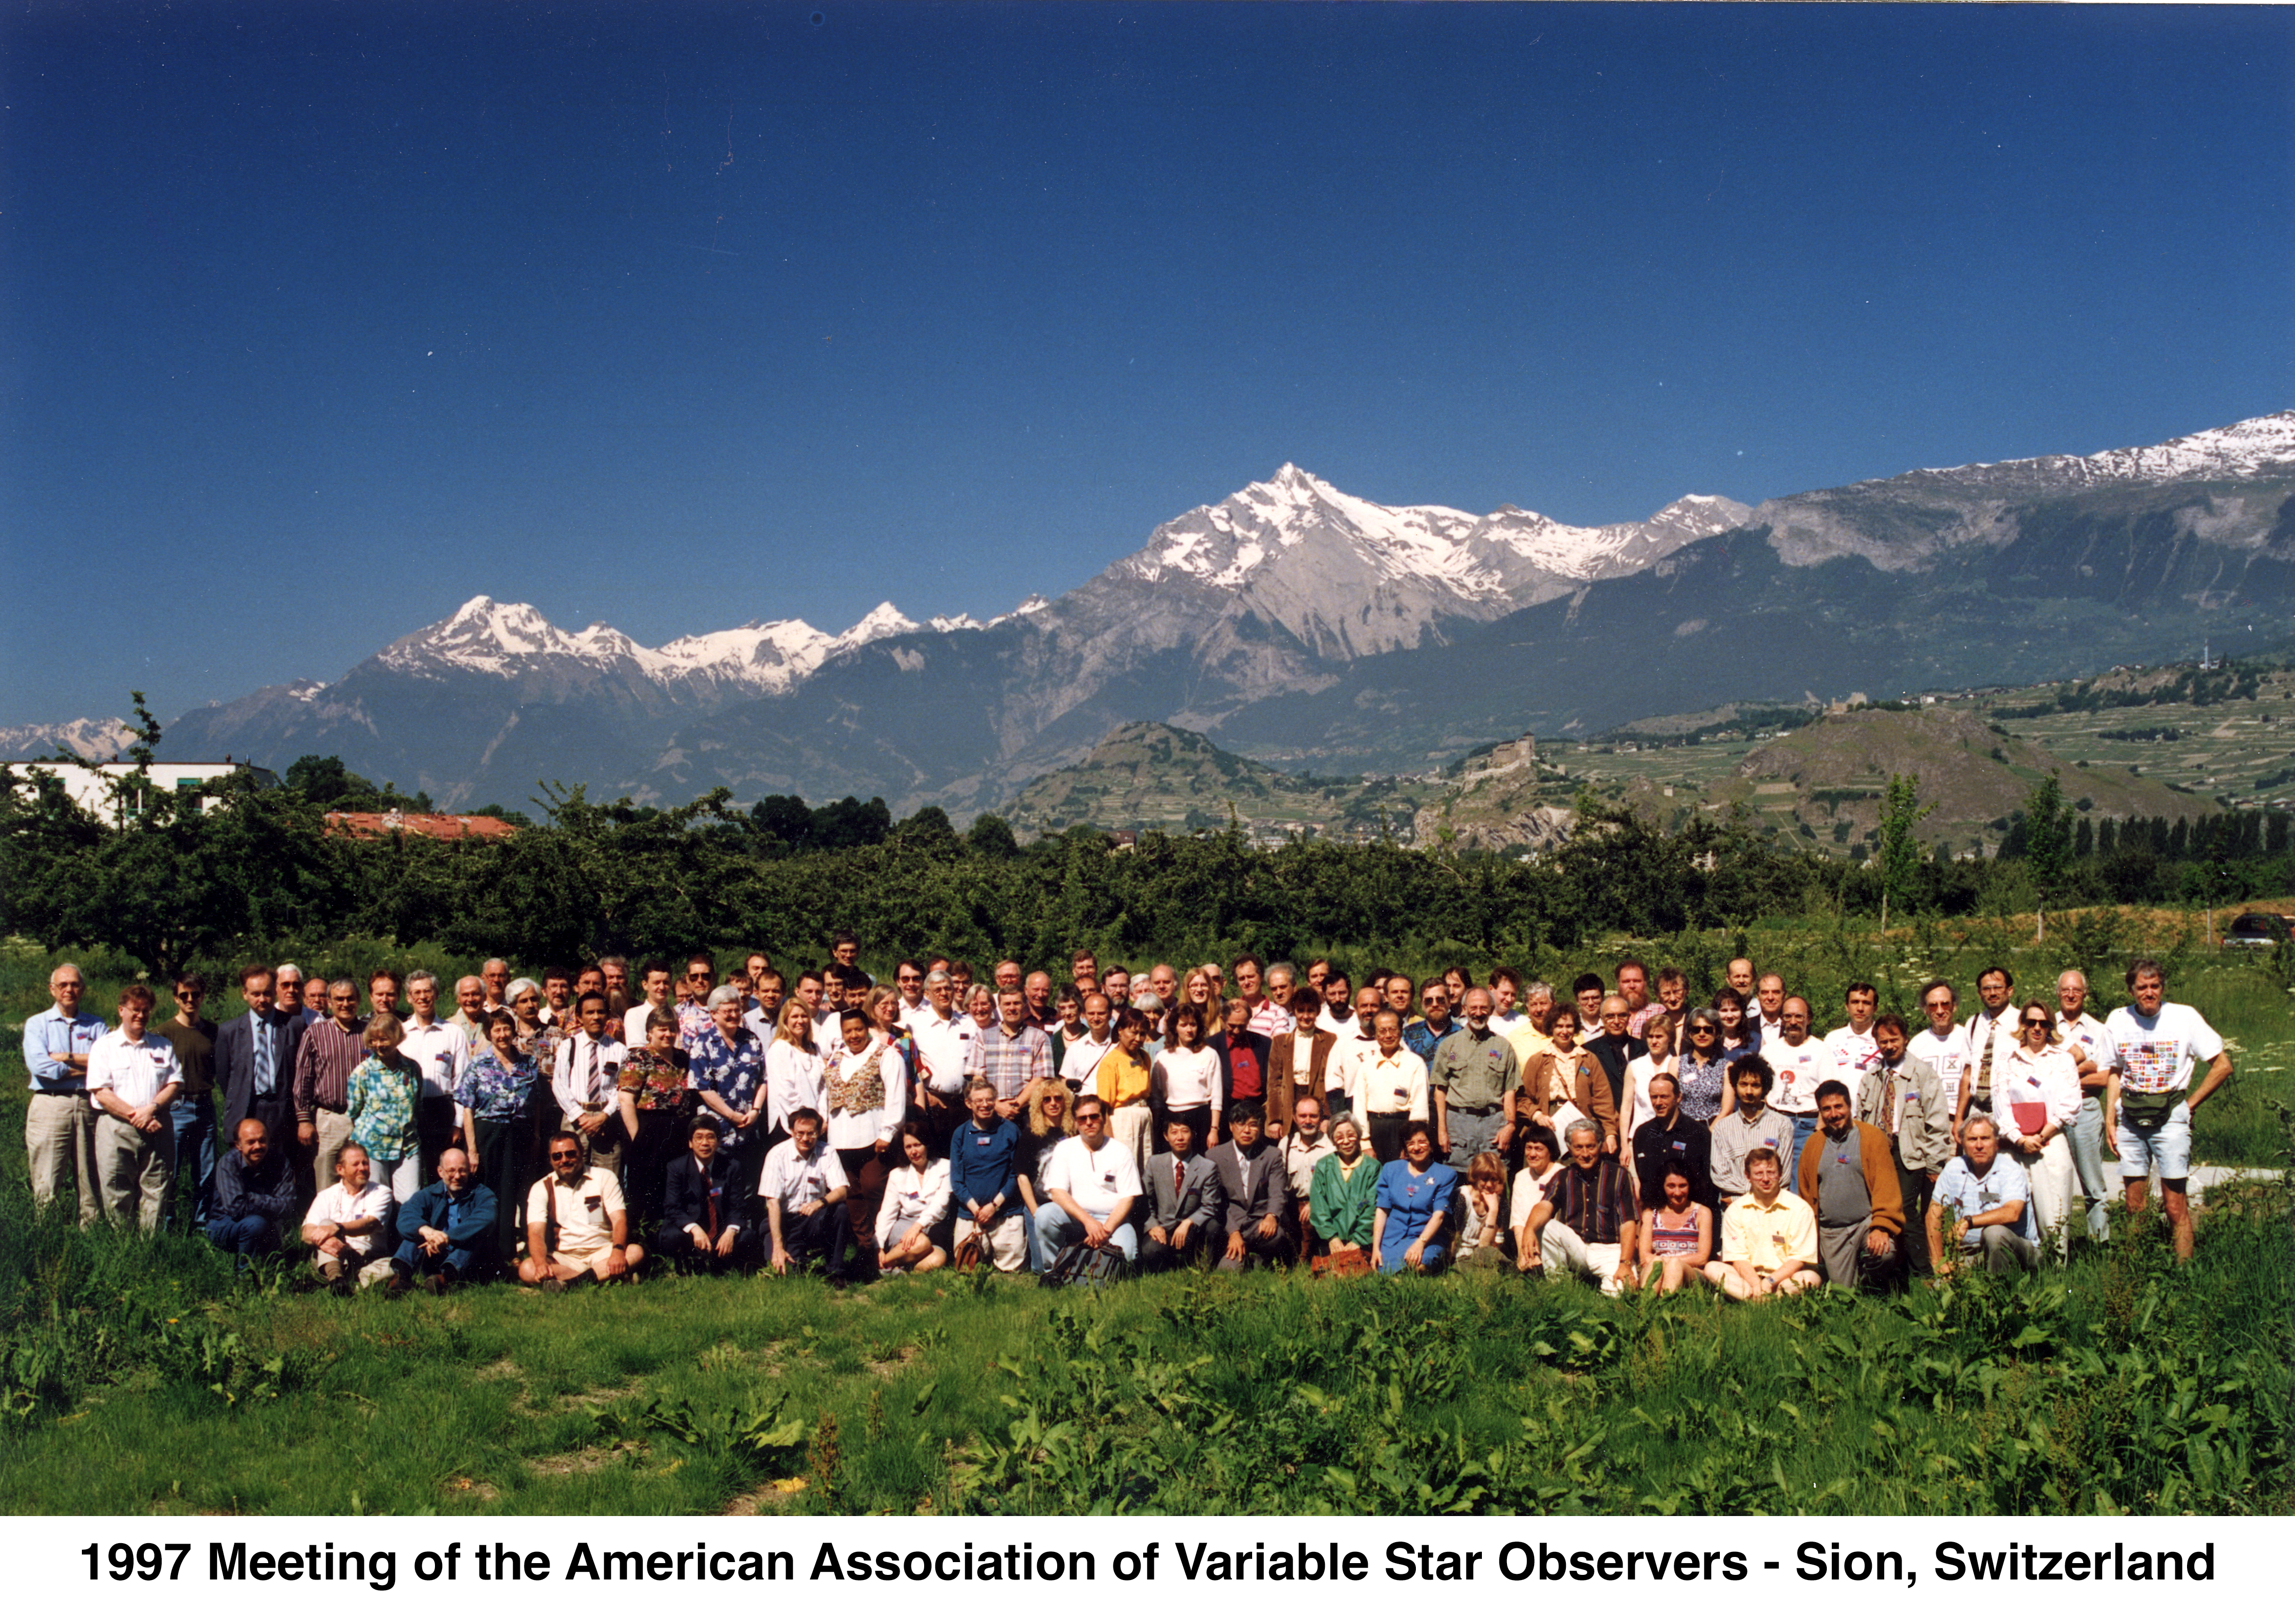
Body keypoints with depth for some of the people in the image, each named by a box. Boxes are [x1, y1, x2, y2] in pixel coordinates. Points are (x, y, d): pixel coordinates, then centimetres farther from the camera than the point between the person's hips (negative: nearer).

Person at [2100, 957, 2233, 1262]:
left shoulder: (2184, 1017, -4)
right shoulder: (2117, 1020, 6)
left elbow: (2223, 1066, 1)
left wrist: (2190, 1105, -1)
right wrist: (2110, 1121, 7)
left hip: (2170, 1116, -3)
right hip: (2129, 1119, 3)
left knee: (2176, 1207, -6)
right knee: (2134, 1207, 6)